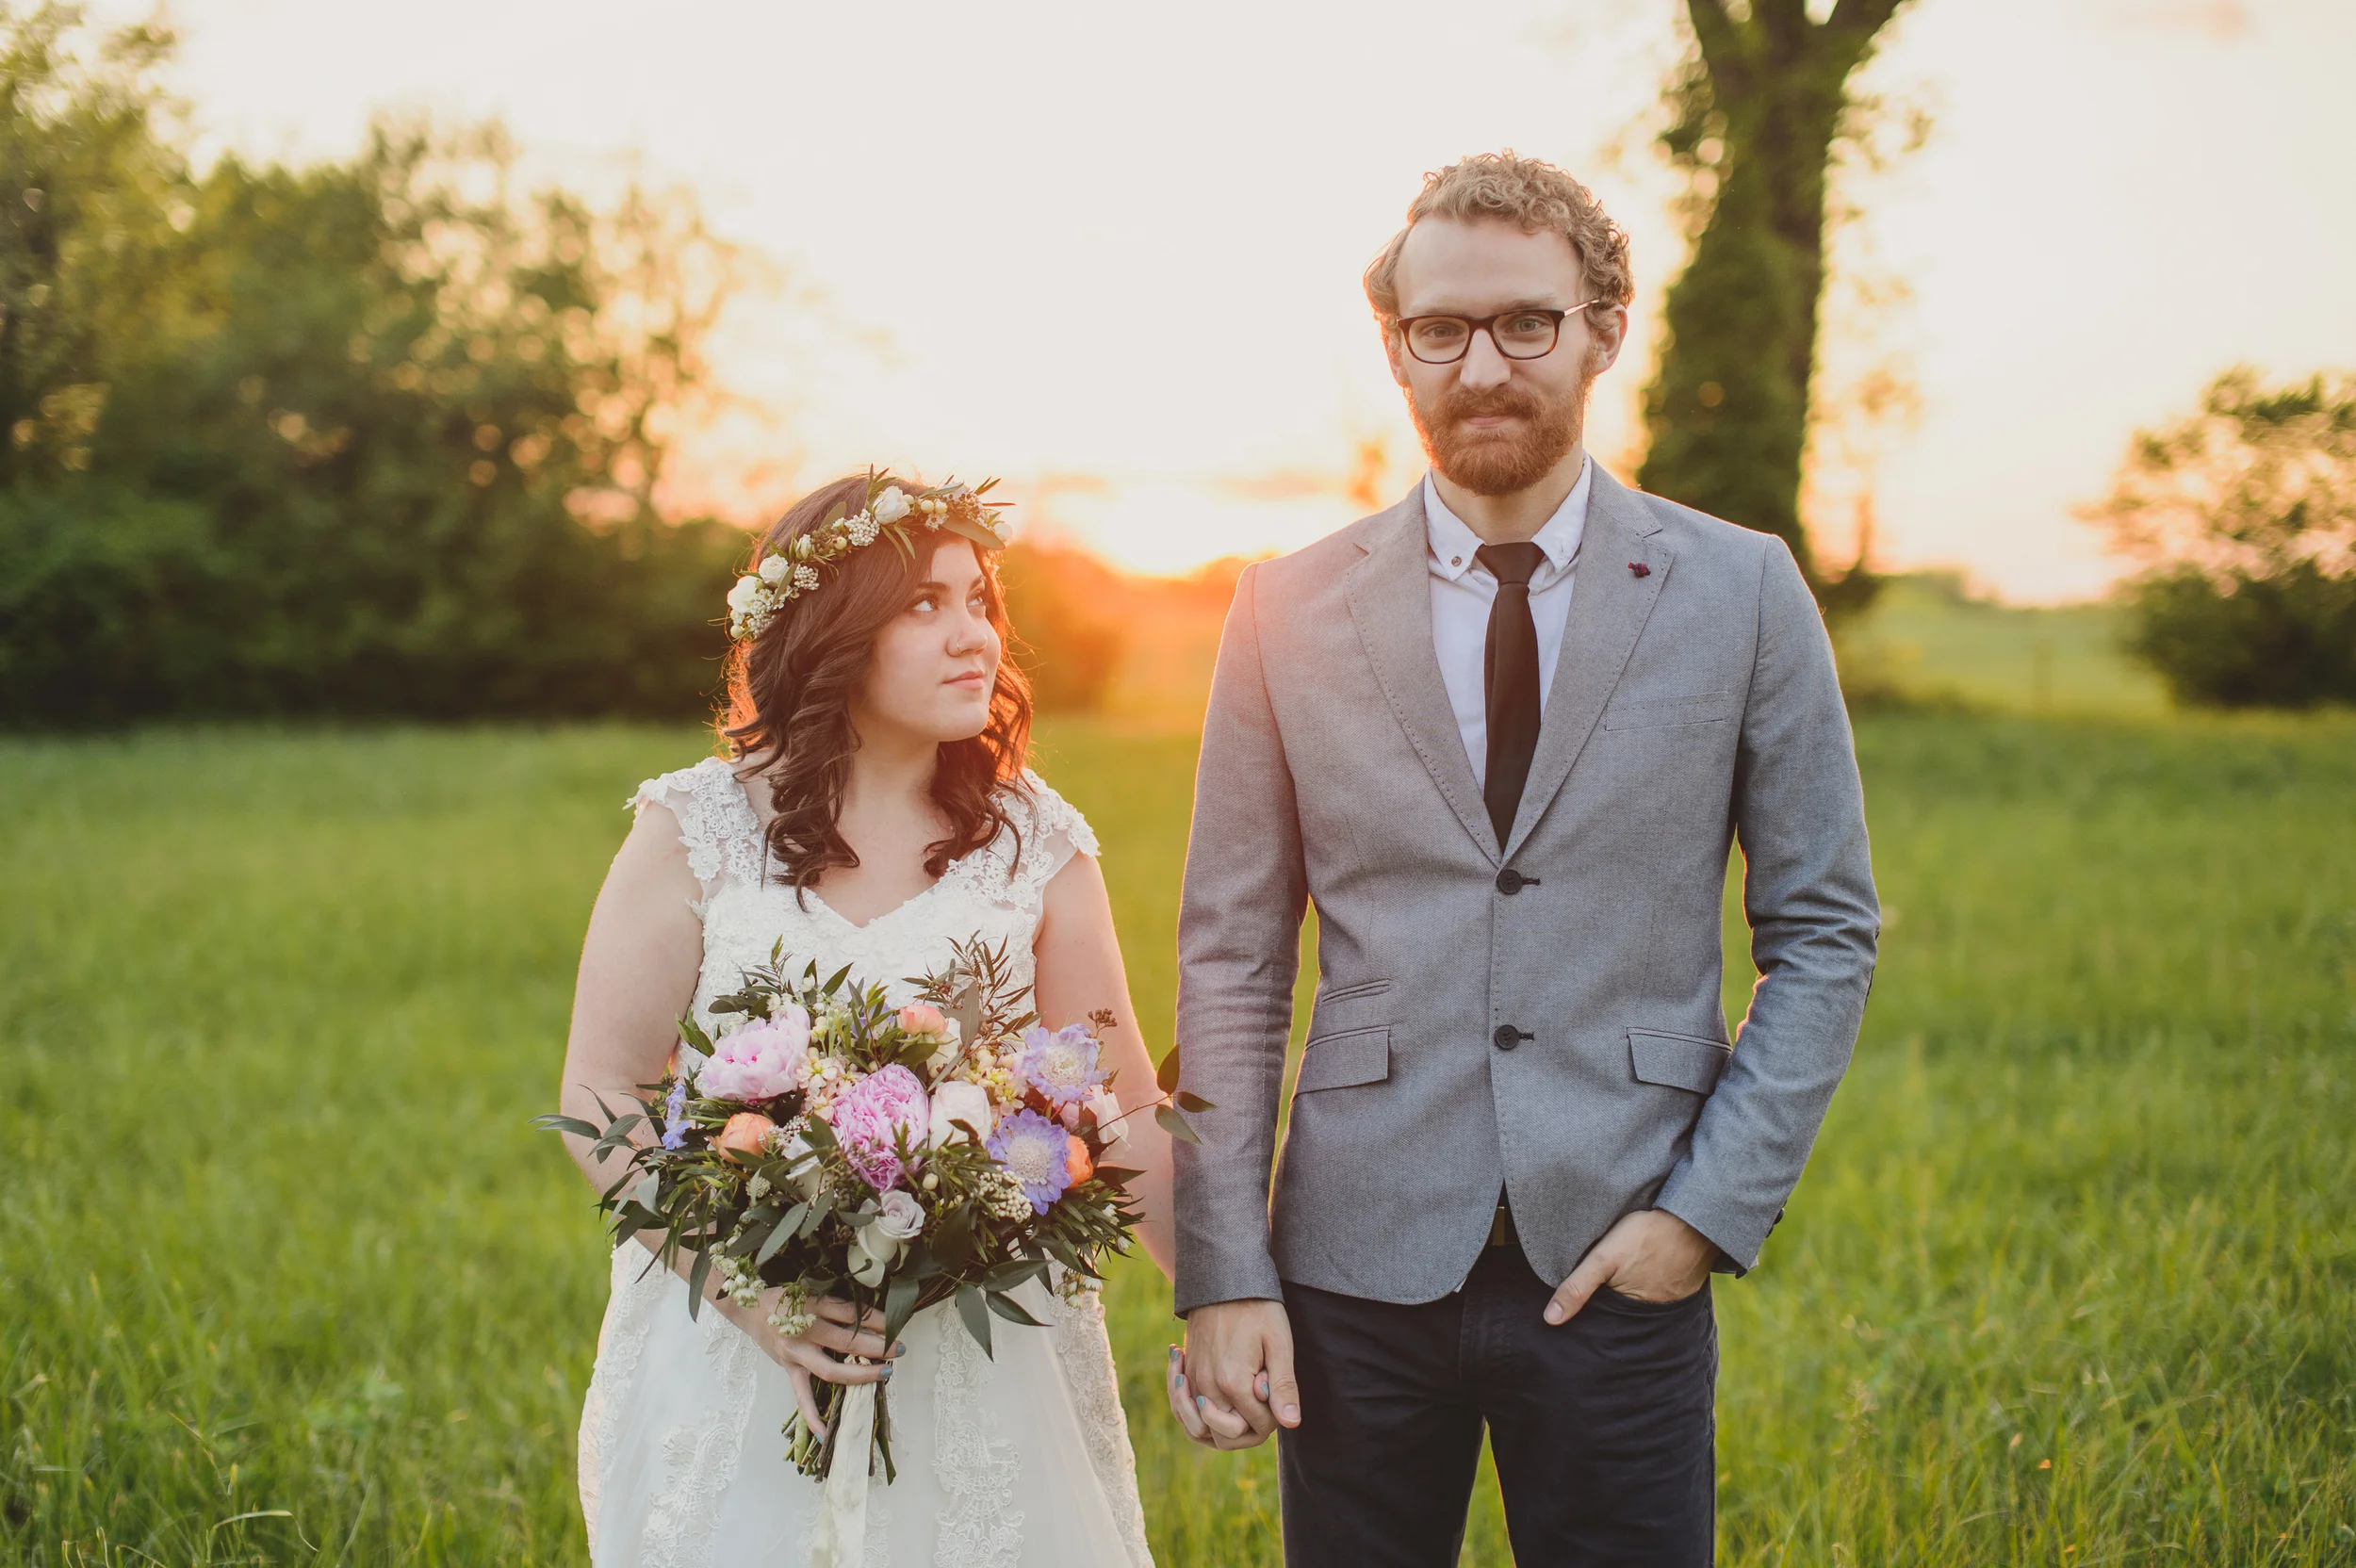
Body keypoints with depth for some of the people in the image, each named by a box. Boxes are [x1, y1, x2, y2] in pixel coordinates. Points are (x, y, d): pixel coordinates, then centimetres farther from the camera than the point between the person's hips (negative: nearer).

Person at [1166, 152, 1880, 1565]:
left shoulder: (1742, 593, 0)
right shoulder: (1291, 612, 1)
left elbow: (1825, 931, 3)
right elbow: (1231, 960, 2)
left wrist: (1713, 1209, -6)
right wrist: (1224, 1274, -4)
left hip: (1620, 1267, 0)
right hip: (1358, 1268, 1)